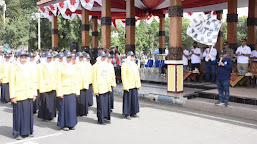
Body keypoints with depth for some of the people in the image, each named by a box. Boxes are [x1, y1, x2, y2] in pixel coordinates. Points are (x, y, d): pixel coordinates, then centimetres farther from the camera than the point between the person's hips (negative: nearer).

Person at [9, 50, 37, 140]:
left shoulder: (28, 68, 13)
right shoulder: (14, 68, -3)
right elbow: (12, 83, -6)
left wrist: (34, 93, 10)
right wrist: (12, 96, -12)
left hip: (29, 95, 5)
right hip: (19, 96, -5)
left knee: (29, 113, 10)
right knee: (18, 114, 0)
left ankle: (28, 131, 22)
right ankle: (17, 133, 11)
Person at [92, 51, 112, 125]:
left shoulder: (105, 65, 14)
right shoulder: (95, 66, -7)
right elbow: (94, 79, -10)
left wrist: (109, 87, 15)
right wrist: (95, 90, -13)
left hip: (106, 88, 6)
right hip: (100, 89, -6)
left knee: (107, 103, 9)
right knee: (101, 104, -1)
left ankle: (106, 118, 20)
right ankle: (101, 120, 7)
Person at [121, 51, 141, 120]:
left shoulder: (134, 64, 15)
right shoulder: (124, 64, -7)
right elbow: (123, 76, -12)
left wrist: (138, 84, 12)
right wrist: (125, 86, -17)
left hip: (134, 86, 7)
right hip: (128, 86, -7)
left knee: (135, 99, 11)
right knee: (128, 99, -1)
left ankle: (133, 112, 22)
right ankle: (127, 114, 8)